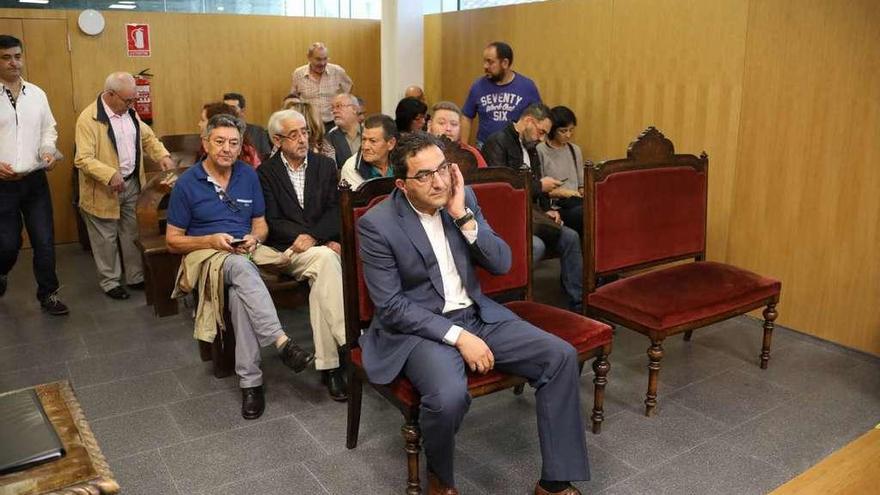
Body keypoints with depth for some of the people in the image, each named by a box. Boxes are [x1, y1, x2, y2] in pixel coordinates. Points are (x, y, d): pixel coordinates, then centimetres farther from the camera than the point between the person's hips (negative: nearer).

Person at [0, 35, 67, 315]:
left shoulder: (37, 94, 6)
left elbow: (48, 129, 15)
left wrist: (48, 151, -4)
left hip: (35, 180, 3)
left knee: (44, 240, 5)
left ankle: (48, 294, 19)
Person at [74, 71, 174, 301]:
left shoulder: (129, 112, 5)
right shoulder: (89, 118, -18)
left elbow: (148, 138, 16)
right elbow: (82, 159, -22)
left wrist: (163, 155, -1)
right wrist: (110, 175, -33)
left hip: (133, 184, 6)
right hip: (104, 191, -6)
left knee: (134, 234, 16)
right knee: (106, 239, 9)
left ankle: (136, 277, 29)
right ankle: (110, 282, 23)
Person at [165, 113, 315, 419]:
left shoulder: (248, 176, 10)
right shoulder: (187, 183, 1)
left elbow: (261, 224, 16)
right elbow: (173, 240, 3)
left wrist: (254, 238, -9)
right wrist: (211, 240, -15)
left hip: (246, 251, 3)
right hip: (206, 254, -2)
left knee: (240, 292, -34)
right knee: (240, 267, -39)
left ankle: (250, 380, -32)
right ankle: (282, 342, -45)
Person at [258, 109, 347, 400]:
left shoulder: (326, 165, 13)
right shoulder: (266, 173, 5)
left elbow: (335, 210, 4)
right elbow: (273, 221, -4)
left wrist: (312, 236, -17)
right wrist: (323, 242, -15)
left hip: (323, 244, 2)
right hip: (288, 249, -2)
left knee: (320, 278, -32)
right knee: (325, 258, -34)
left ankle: (328, 365, -30)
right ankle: (348, 343, -35)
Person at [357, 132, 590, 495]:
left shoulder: (463, 198, 1)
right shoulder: (377, 224, -13)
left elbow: (502, 264, -1)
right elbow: (390, 307, -15)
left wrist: (463, 217, -15)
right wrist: (457, 336, -21)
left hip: (477, 315, 6)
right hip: (418, 328, -5)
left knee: (561, 356, -11)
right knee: (449, 396, -35)